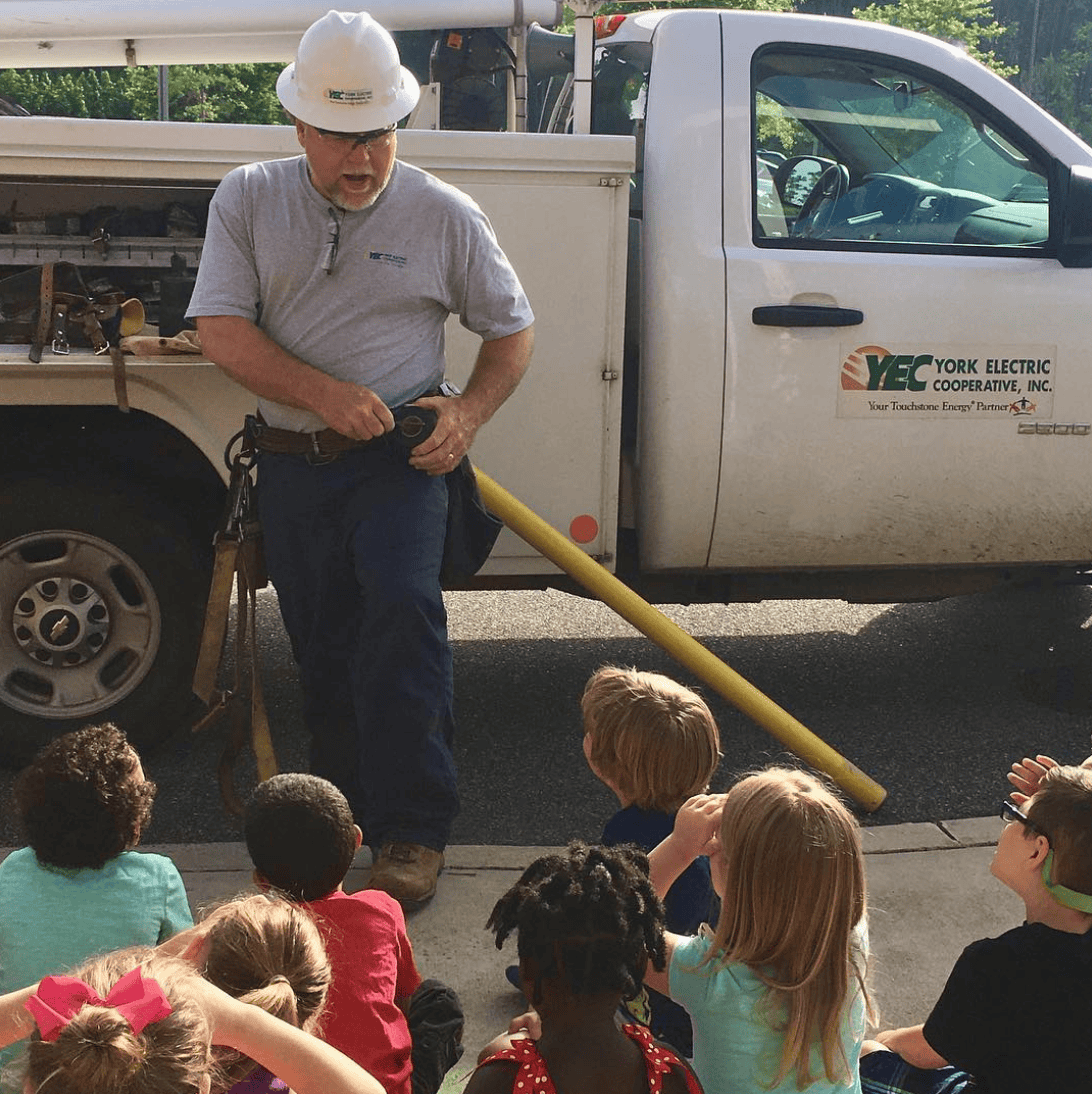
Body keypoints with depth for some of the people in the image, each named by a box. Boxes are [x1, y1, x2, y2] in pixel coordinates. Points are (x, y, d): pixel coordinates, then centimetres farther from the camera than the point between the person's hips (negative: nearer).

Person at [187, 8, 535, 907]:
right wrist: (325, 393, -17)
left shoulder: (441, 214, 1)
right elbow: (221, 329, -5)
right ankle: (344, 810, 26)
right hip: (291, 462, 3)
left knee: (401, 604, -23)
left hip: (398, 457, -2)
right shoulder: (248, 201, 4)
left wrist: (468, 414, -9)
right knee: (323, 647, 9)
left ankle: (413, 832, -15)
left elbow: (512, 328, 9)